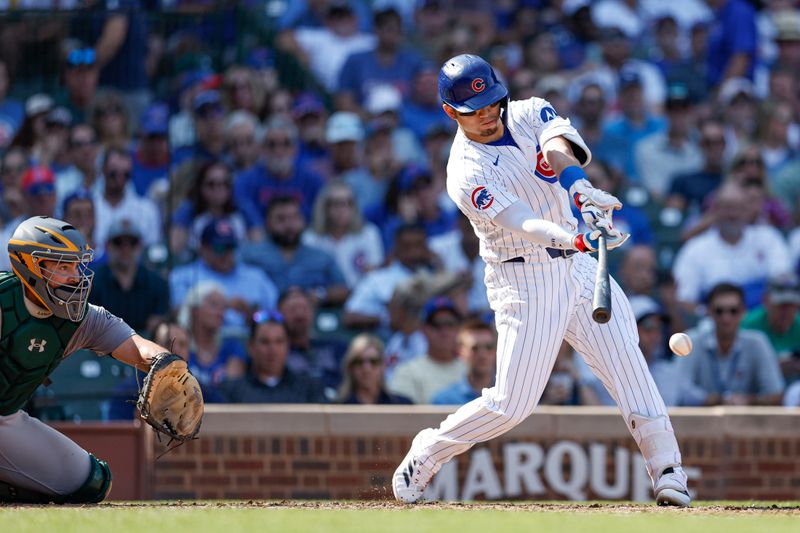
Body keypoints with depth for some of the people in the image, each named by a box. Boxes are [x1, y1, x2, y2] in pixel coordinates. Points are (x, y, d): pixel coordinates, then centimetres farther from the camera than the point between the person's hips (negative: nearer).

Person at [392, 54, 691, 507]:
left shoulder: (528, 114, 3)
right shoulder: (467, 173, -16)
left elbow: (559, 145, -19)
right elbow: (523, 224, -30)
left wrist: (577, 184, -41)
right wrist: (578, 239, -47)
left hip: (577, 266, 5)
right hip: (525, 280, -5)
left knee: (626, 360, -11)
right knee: (512, 404, -6)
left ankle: (667, 470, -12)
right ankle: (427, 454, 16)